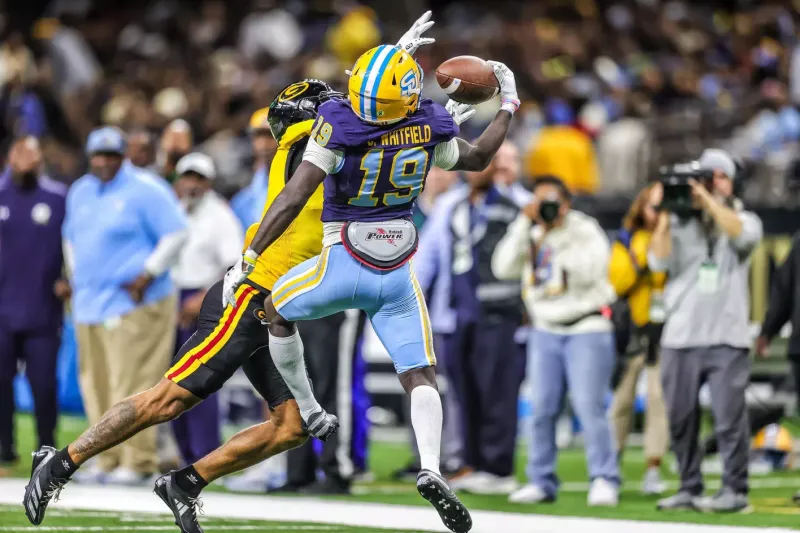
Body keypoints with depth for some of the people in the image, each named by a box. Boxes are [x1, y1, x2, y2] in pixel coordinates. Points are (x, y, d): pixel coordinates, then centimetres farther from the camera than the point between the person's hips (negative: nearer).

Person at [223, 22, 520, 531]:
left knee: (277, 309, 27)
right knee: (421, 376, 6)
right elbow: (477, 157, 14)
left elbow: (292, 200, -16)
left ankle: (308, 411, 31)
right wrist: (508, 108, 29)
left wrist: (247, 259, -10)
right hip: (398, 273, 3)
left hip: (343, 266, -3)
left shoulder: (339, 127, -20)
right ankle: (431, 468, -17)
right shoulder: (428, 129, -7)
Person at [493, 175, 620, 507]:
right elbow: (504, 268, -3)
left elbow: (590, 271, -18)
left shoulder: (586, 231, -2)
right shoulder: (529, 234, 11)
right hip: (546, 330, 5)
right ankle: (541, 482, 6)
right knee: (542, 408, 1)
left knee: (589, 406, -13)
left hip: (587, 329, -5)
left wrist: (553, 238, -17)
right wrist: (524, 225, -8)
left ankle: (604, 481, -10)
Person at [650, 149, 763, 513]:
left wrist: (708, 200, -15)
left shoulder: (743, 219, 10)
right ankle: (689, 489, 13)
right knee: (680, 418, 4)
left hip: (727, 338, -2)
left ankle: (734, 490, -4)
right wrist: (664, 216, -8)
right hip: (680, 337, 2)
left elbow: (743, 234, -14)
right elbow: (658, 261, -4)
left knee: (729, 415, -9)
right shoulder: (679, 223, 10)